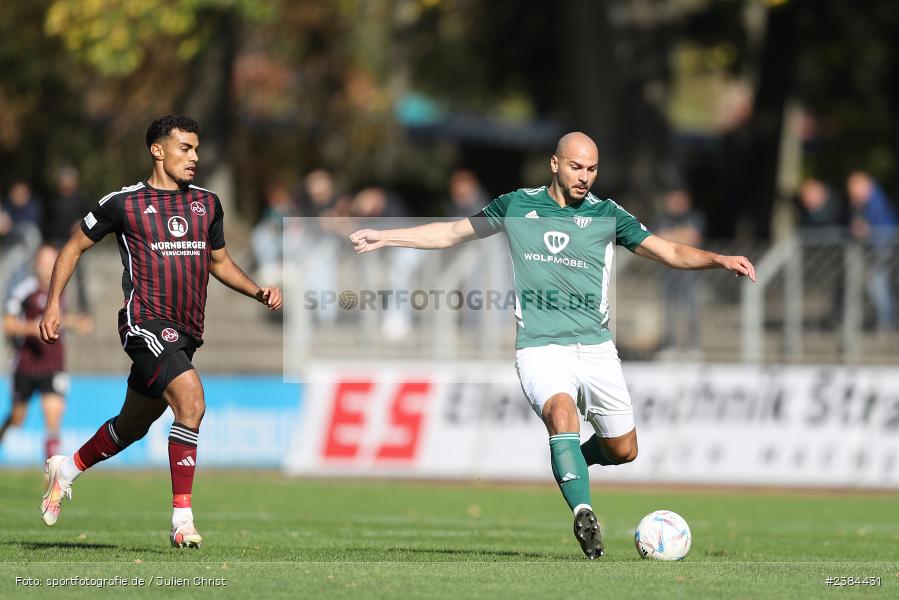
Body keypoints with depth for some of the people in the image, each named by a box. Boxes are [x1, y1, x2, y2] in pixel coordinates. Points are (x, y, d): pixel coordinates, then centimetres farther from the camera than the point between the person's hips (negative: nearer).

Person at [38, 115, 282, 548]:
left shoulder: (207, 203, 15)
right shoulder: (123, 203, -1)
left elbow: (219, 261, 28)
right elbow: (74, 247, 9)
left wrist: (258, 292, 12)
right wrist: (53, 304, 1)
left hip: (185, 333, 7)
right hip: (146, 321, -7)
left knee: (132, 425, 16)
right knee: (191, 399, -25)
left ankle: (66, 469, 42)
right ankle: (182, 517, -22)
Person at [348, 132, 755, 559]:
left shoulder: (607, 215, 5)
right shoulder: (517, 206, 6)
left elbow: (670, 252, 2)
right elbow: (451, 233, 17)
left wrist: (720, 260, -14)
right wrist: (383, 236, 14)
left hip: (595, 347, 2)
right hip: (540, 347, -2)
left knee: (623, 451, 3)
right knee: (561, 411, -32)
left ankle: (569, 463, 35)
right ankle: (583, 514, -40)